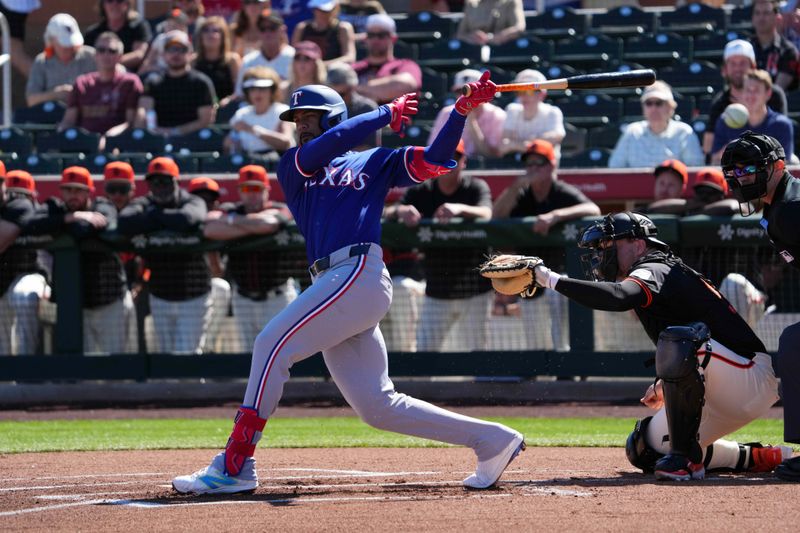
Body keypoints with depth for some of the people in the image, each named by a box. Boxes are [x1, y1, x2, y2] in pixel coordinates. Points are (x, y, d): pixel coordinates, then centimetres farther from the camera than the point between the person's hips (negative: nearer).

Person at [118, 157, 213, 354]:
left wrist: (154, 216, -17)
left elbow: (186, 219, -34)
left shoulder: (193, 203, -7)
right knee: (165, 354, 11)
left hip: (194, 297, -4)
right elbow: (124, 223, -25)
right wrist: (166, 220, -20)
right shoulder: (143, 204, -1)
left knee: (186, 355, -8)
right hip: (160, 298, 4)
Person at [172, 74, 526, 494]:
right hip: (332, 283, 6)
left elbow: (436, 161, 4)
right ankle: (492, 441, 10)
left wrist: (462, 110, -6)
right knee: (377, 406, 2)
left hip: (360, 274, -6)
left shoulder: (374, 163, 15)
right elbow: (321, 149, 3)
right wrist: (386, 114, 8)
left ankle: (235, 465, -18)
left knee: (272, 344, -17)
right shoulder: (292, 167, 24)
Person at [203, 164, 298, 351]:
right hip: (243, 299, 4)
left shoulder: (279, 211, -7)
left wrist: (231, 220, -16)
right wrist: (252, 228, -20)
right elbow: (210, 230, -18)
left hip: (277, 298, -4)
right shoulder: (233, 213, 3)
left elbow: (267, 223, -31)